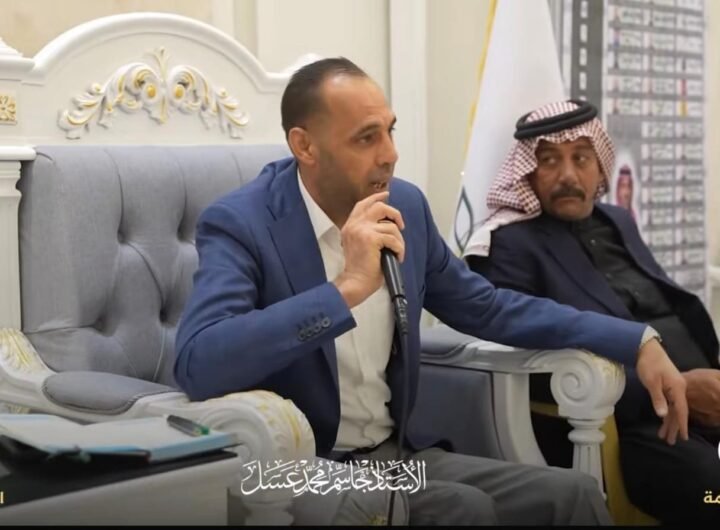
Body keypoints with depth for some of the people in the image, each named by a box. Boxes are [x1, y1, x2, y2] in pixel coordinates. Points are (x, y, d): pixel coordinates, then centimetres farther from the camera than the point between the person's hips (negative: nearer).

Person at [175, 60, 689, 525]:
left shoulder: (406, 205, 4)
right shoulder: (240, 223, -14)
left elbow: (490, 308, 15)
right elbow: (198, 366, -30)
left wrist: (636, 341, 9)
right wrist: (347, 287, -31)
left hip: (397, 451, 6)